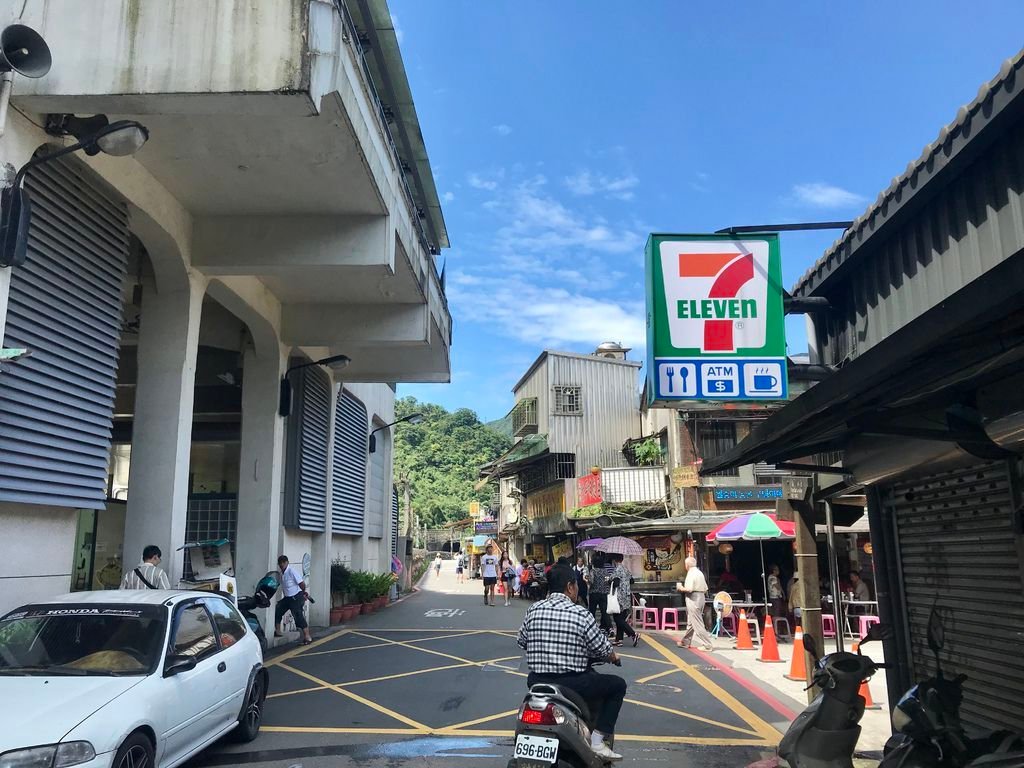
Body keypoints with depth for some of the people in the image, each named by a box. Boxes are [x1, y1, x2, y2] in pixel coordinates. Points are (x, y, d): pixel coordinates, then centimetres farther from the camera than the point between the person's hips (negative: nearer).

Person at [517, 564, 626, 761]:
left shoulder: (534, 610, 2)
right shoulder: (581, 614, -10)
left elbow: (522, 641, 13)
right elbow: (603, 649, -3)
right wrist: (614, 657, 20)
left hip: (537, 683, 5)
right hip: (571, 684, -5)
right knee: (617, 684, 15)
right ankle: (597, 740, 6)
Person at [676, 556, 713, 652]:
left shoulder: (691, 573, -14)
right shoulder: (700, 573, 14)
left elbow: (689, 589, -22)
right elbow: (705, 589, 15)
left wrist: (681, 588, -6)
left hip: (693, 599, -10)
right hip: (701, 597, 10)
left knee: (697, 623, -5)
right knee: (690, 622, 18)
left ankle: (708, 645, -5)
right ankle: (685, 642, 29)